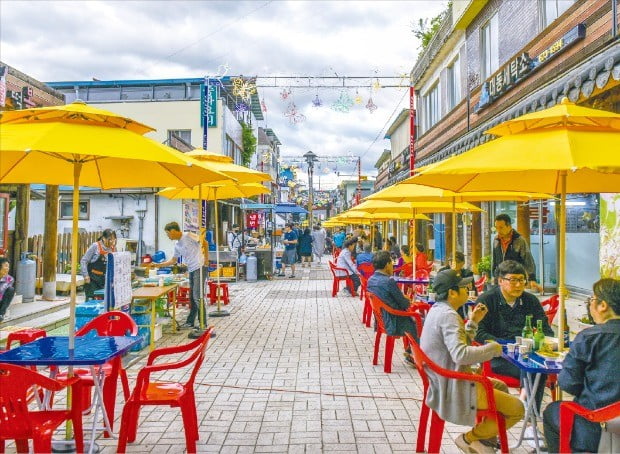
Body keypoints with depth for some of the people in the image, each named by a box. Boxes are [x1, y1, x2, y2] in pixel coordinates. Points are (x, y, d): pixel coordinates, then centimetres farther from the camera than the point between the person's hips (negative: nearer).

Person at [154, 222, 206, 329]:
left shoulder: (188, 236, -8)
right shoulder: (177, 245, 18)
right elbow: (173, 260, 28)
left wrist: (205, 259, -14)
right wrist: (158, 265, 25)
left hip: (199, 268, -9)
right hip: (191, 270, 9)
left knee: (197, 296, -10)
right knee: (192, 298, 13)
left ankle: (203, 324, -5)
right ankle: (190, 322, 22)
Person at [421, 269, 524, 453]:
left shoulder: (437, 309, 8)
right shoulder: (448, 315, -24)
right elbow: (461, 354, -33)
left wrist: (473, 321, 7)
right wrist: (492, 348, -19)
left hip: (444, 381, 11)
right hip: (454, 388, -10)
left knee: (500, 386, 27)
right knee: (517, 408, -4)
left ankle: (486, 436, 29)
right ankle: (470, 438, 8)